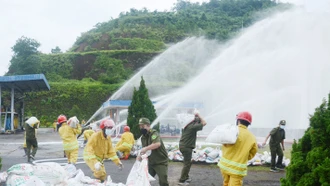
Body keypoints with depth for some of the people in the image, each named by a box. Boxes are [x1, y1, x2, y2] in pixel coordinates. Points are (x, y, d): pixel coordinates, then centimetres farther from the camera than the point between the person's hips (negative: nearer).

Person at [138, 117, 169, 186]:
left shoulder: (153, 133, -18)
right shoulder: (143, 137, 8)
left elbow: (158, 144, -37)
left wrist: (146, 148, -37)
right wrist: (140, 155, -6)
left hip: (161, 162, -8)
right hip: (151, 162, 8)